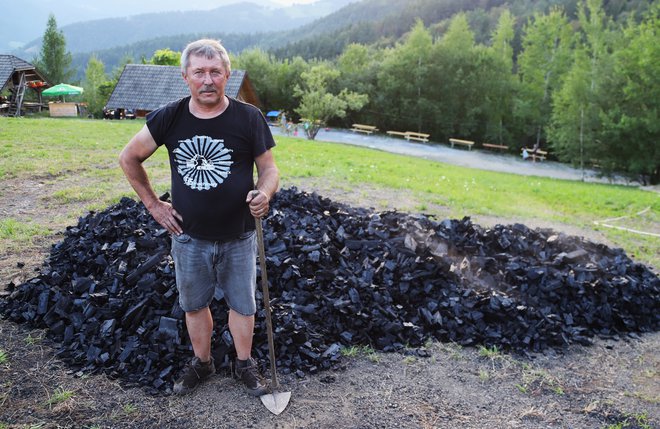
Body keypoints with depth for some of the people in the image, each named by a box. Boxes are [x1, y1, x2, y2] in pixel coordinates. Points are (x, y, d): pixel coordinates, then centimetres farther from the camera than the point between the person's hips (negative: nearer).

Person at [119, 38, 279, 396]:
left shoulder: (249, 117, -11)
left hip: (237, 237, -1)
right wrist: (153, 205, 4)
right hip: (189, 236, 2)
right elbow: (129, 158, 6)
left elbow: (269, 168, -5)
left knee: (242, 304, 13)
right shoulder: (169, 118, -7)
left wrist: (264, 193, -27)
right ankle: (202, 362, 40)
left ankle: (245, 364, 35)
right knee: (194, 304, 18)